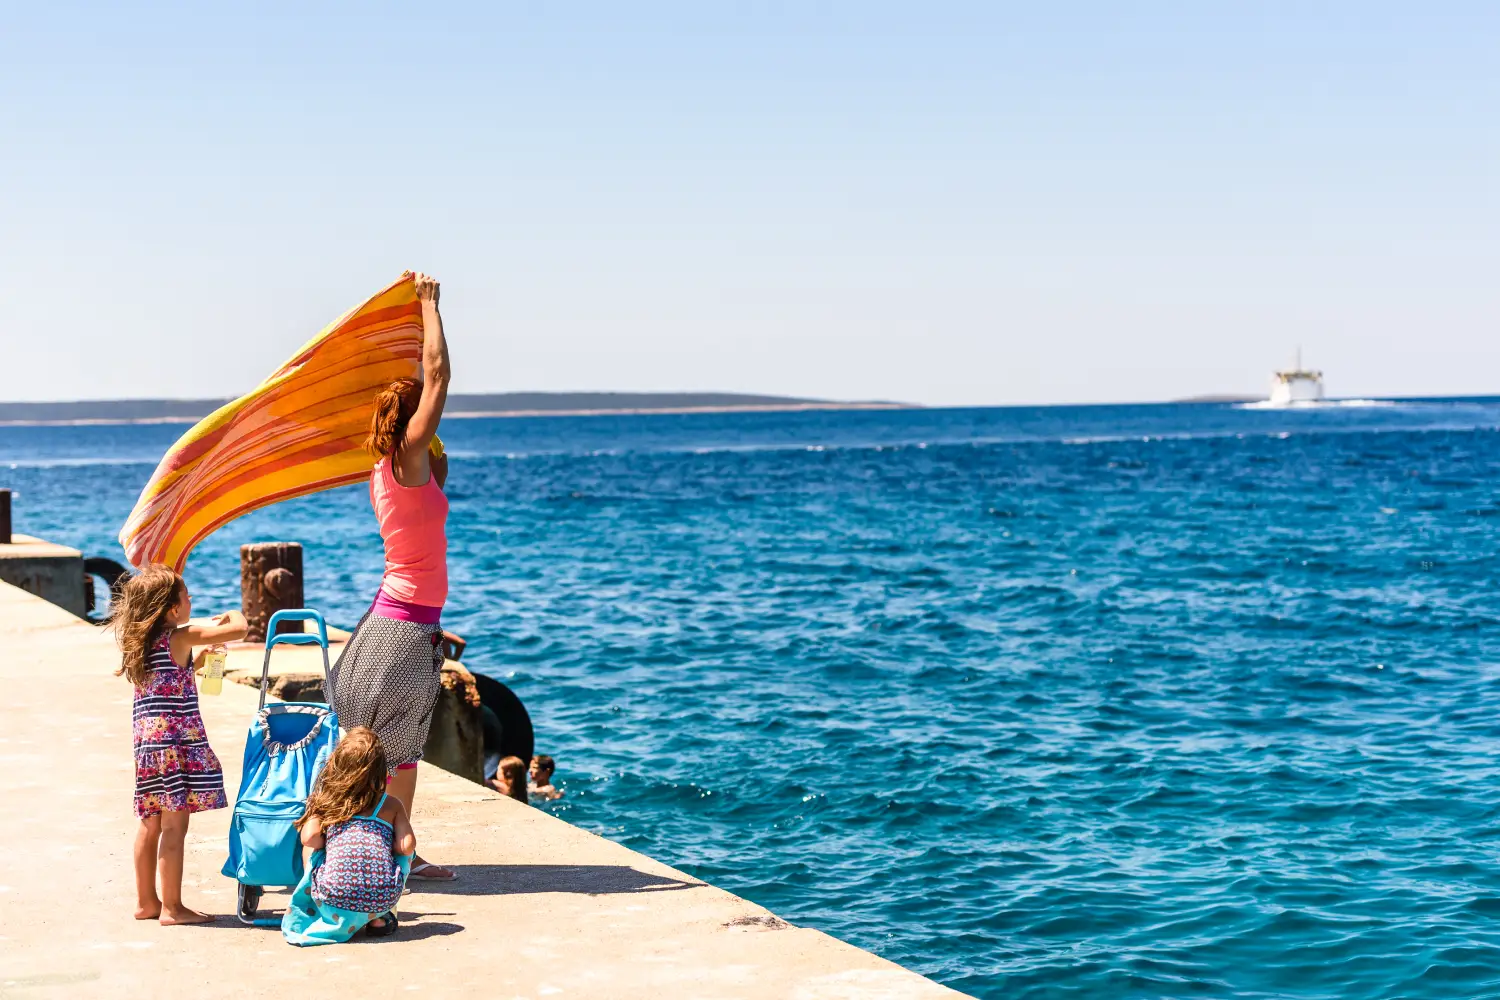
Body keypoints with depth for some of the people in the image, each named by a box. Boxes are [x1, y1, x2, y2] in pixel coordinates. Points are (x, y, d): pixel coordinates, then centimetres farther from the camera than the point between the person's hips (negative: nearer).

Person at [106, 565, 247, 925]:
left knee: (150, 823, 15)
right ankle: (171, 907, -1)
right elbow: (238, 630, -15)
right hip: (177, 738, -8)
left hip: (145, 736, 8)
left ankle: (146, 901, 24)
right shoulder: (182, 637, -11)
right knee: (175, 824, -4)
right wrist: (234, 614, 9)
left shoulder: (136, 640, 10)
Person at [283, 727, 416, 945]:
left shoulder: (325, 802, 9)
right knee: (405, 854, 28)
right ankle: (379, 919, 18)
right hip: (382, 899, 0)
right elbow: (407, 846, 1)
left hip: (333, 900, 0)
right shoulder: (391, 805, 10)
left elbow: (309, 838, -2)